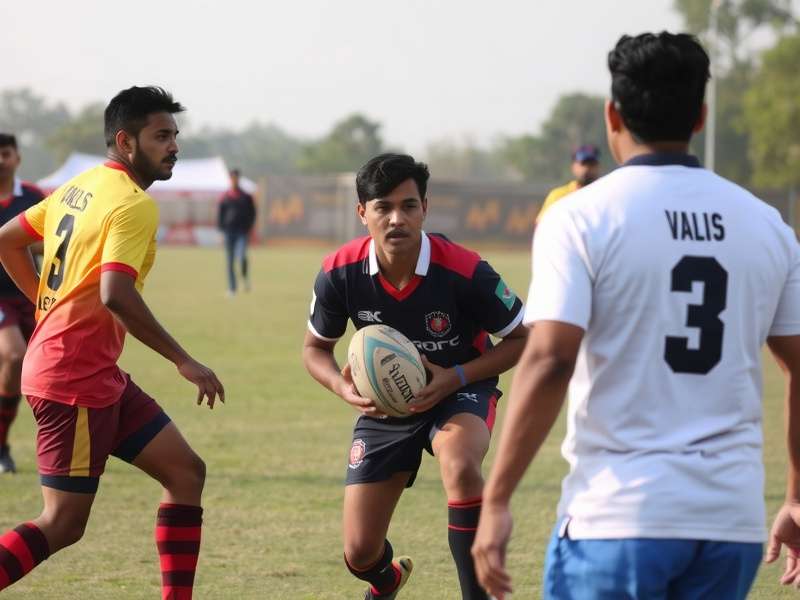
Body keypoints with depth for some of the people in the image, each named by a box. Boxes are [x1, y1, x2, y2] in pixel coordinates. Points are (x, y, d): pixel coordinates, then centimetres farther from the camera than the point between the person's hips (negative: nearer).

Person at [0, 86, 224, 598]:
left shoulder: (79, 188, 13)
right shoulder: (134, 204, -15)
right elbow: (116, 294, -27)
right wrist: (184, 362, -21)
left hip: (99, 375, 10)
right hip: (76, 377, -10)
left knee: (186, 472, 11)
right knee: (63, 525, -7)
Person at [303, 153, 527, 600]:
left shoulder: (463, 271, -26)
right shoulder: (339, 273, -19)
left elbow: (522, 339, -13)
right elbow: (316, 348, 0)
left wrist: (456, 378, -25)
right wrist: (343, 386, -22)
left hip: (460, 392, -3)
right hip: (384, 405, 3)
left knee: (460, 465, -40)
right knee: (360, 554, 2)